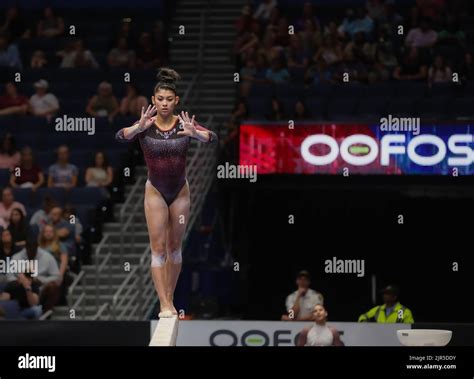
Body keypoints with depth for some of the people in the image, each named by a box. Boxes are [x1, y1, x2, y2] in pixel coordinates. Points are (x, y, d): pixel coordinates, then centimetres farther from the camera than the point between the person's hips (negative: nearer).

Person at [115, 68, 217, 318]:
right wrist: (139, 127, -50)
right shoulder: (146, 126, -12)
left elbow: (212, 137, -25)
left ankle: (170, 299, 21)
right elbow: (120, 136, -30)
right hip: (155, 191, -2)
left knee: (174, 247, 11)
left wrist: (194, 133, -47)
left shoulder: (184, 124, -10)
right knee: (158, 248, -6)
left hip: (180, 191, 2)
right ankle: (164, 304, -9)